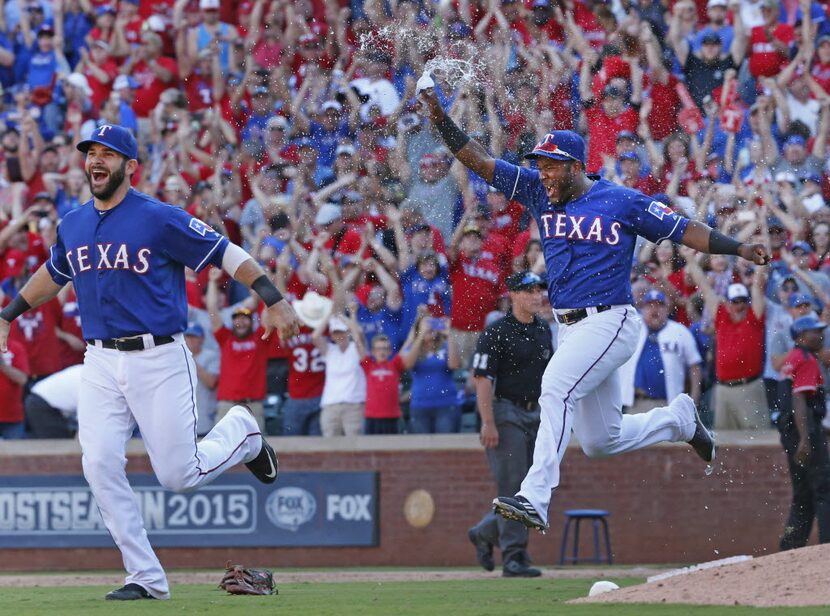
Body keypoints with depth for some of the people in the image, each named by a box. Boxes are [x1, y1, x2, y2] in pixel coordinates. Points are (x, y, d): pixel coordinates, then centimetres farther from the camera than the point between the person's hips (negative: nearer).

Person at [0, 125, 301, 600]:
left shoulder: (161, 219, -9)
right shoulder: (73, 227, 10)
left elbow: (228, 254, -8)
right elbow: (53, 274, 30)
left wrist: (272, 299, -19)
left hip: (159, 359, -5)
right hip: (101, 362, 5)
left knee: (178, 475, -5)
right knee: (100, 467, -9)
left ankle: (240, 431, 28)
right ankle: (146, 578, 0)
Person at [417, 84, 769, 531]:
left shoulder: (622, 202, -5)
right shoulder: (539, 193, 9)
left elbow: (683, 230, -1)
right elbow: (480, 162, 6)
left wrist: (738, 249, -11)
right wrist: (441, 120, -5)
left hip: (610, 322, -7)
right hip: (571, 328, 7)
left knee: (556, 387, -29)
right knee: (600, 441, 12)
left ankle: (535, 498, -35)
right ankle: (678, 419, 37)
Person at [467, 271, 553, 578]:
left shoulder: (544, 331, 12)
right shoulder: (497, 332, -9)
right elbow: (483, 379, -13)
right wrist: (488, 423, -20)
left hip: (536, 414, 7)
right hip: (506, 414, -7)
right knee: (512, 486, -9)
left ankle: (485, 533, 24)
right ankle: (514, 557, -7)